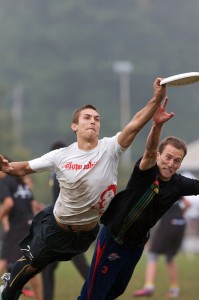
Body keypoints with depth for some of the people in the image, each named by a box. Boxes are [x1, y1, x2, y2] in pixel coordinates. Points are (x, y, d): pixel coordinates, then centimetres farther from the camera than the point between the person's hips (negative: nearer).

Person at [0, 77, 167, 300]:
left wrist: (157, 99, -52)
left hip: (87, 232, 1)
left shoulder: (110, 149, -22)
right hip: (56, 226, -1)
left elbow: (135, 125, -37)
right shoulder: (61, 156, -17)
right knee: (30, 264, 15)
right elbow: (24, 168, -9)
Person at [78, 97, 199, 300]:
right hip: (113, 240, -7)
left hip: (137, 244, 7)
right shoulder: (146, 173, -22)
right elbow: (149, 152, -41)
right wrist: (157, 125, -62)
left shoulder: (178, 184, -5)